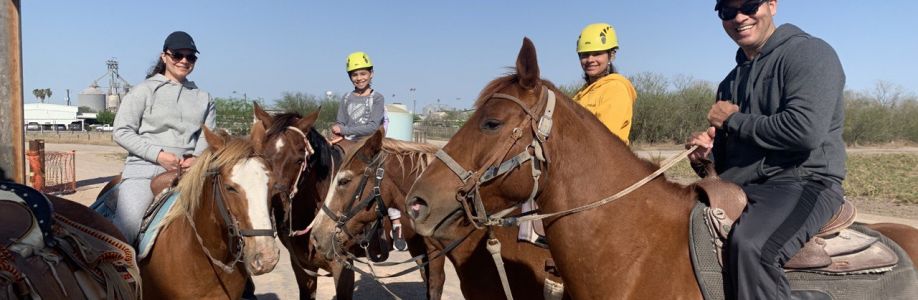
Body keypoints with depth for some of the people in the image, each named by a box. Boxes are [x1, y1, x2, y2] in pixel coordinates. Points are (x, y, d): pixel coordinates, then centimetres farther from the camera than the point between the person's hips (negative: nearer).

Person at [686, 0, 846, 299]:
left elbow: (805, 131, -21)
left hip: (805, 182, -8)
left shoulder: (810, 52, -4)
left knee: (749, 246, -36)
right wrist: (707, 153, 2)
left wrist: (733, 120, -8)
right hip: (738, 184, 8)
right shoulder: (732, 81, 18)